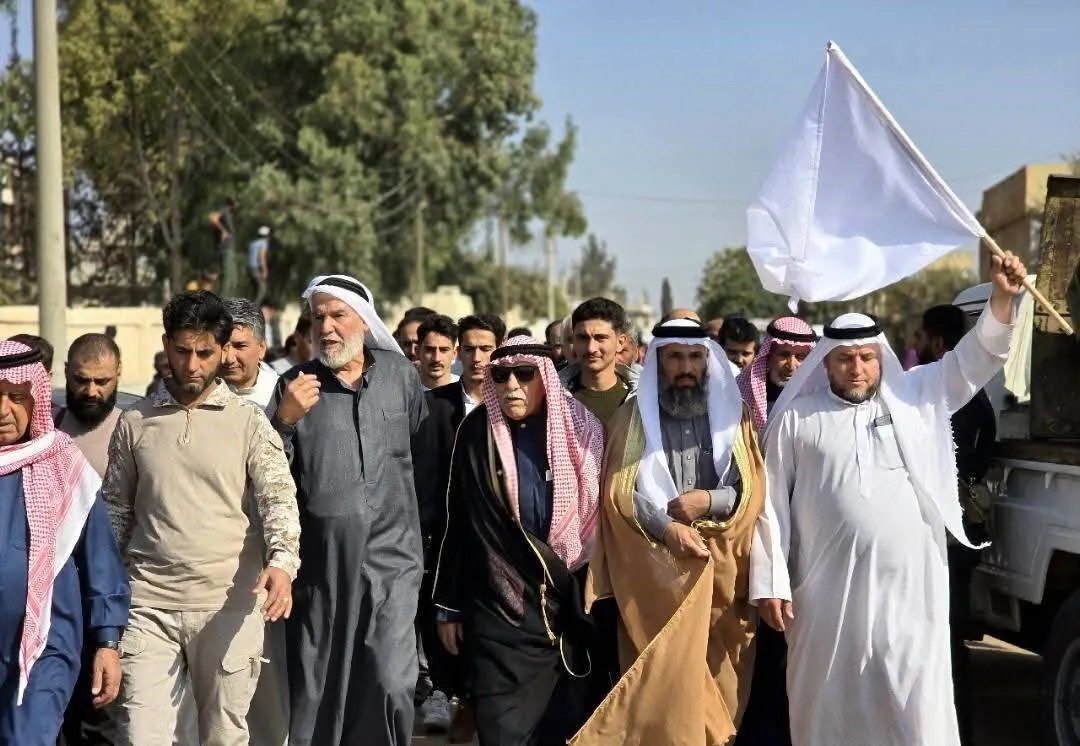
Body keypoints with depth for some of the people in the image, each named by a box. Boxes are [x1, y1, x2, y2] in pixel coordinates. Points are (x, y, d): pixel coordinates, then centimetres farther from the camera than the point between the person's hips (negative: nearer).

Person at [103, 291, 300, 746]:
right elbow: (115, 511, 14)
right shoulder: (134, 423, 8)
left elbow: (279, 498, -7)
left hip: (229, 605, -1)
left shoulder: (248, 422, 1)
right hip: (149, 604, 1)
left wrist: (282, 563, -25)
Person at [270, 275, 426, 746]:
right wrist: (284, 420, -16)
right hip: (320, 560, 0)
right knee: (315, 689, 7)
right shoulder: (294, 386, 1)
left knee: (391, 684, -10)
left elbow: (424, 441, 24)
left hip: (391, 555, 0)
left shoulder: (400, 373, 5)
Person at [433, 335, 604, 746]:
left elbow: (600, 514, 3)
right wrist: (449, 605, 6)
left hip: (570, 606, 1)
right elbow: (459, 523, 5)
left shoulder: (579, 428, -2)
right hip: (500, 609, -1)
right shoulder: (478, 433, -1)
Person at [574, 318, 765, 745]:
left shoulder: (733, 414, 9)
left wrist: (709, 501, -13)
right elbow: (619, 492, -1)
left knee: (717, 677, 2)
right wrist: (665, 527, -15)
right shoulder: (633, 417, 6)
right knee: (661, 680, -4)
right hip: (655, 569, -1)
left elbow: (754, 490, 4)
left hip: (721, 569, 1)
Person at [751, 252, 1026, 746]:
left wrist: (1002, 297, -9)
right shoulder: (796, 418, 4)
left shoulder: (916, 397, 9)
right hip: (828, 591, -1)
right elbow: (772, 503, 4)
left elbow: (975, 358, 8)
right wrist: (770, 582, -1)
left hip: (909, 588, 1)